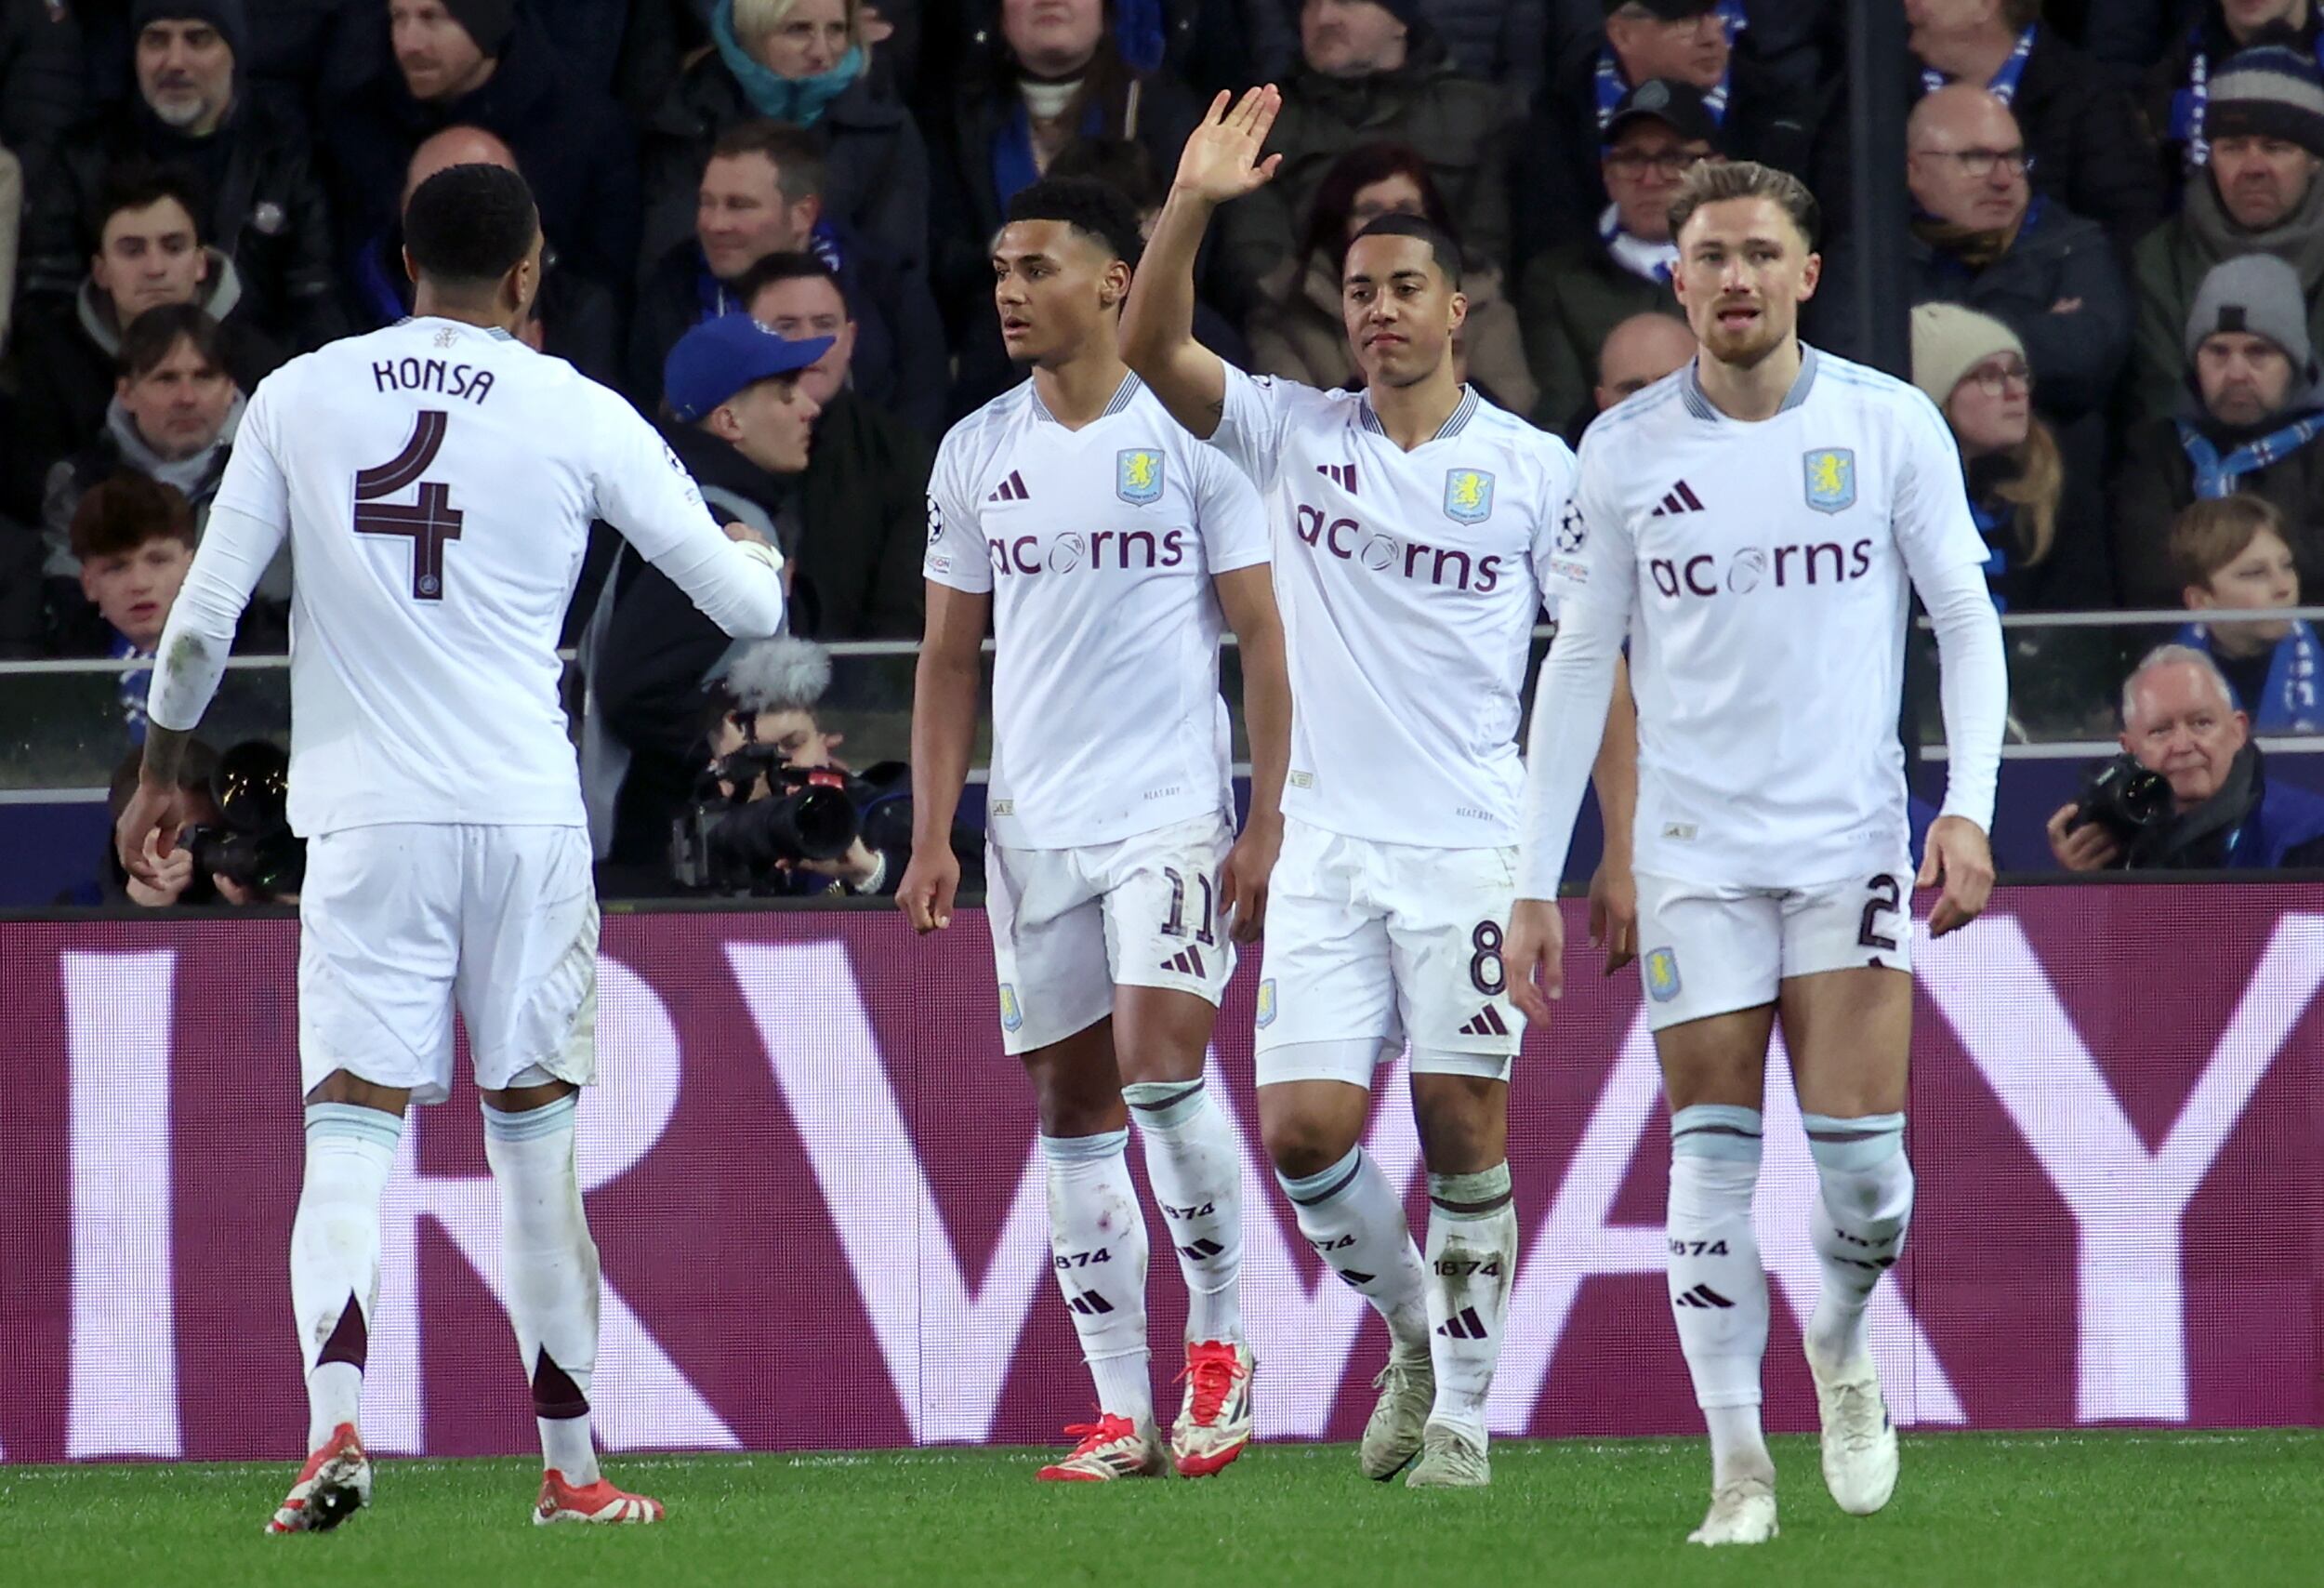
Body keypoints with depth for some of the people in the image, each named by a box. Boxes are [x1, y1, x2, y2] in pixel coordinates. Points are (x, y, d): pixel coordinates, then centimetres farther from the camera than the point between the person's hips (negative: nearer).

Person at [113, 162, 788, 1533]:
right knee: (535, 1137, 9)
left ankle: (337, 1422, -23)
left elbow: (202, 620, 4)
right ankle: (571, 1467, 14)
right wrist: (761, 560, 32)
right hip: (526, 815, 0)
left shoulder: (299, 400, 3)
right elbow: (749, 605, 7)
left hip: (364, 822, 0)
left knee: (350, 1133, -1)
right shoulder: (576, 416, 0)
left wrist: (162, 769, 21)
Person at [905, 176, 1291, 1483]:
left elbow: (1262, 636, -1)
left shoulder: (1191, 434, -2)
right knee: (1075, 1105, 4)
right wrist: (932, 836, 6)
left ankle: (1220, 1335, 1)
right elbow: (951, 656, 14)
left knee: (1162, 1064, -19)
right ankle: (1123, 1413, 8)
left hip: (1174, 810, -4)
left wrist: (1267, 822, -8)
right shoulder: (977, 452, 9)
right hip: (1034, 823, 5)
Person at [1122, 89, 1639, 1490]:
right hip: (1327, 843, 2)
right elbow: (1152, 347, -6)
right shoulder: (1296, 433, 7)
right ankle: (1412, 1327, 19)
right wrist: (1192, 205, -20)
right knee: (1305, 1126, -6)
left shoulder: (1535, 469, 2)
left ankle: (1464, 1405, 7)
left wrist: (1621, 849, -3)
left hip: (1471, 845, -2)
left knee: (1463, 1123, -3)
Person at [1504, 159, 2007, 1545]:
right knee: (1712, 1161, -4)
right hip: (1696, 853, 1)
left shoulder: (1891, 425, -2)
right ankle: (1740, 1468, 3)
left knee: (1862, 1161, -8)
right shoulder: (1624, 450, 1)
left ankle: (1842, 1347, 23)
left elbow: (1968, 621, 2)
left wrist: (1969, 806, -11)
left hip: (1852, 844, -1)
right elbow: (1579, 665, 7)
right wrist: (1539, 882, 3)